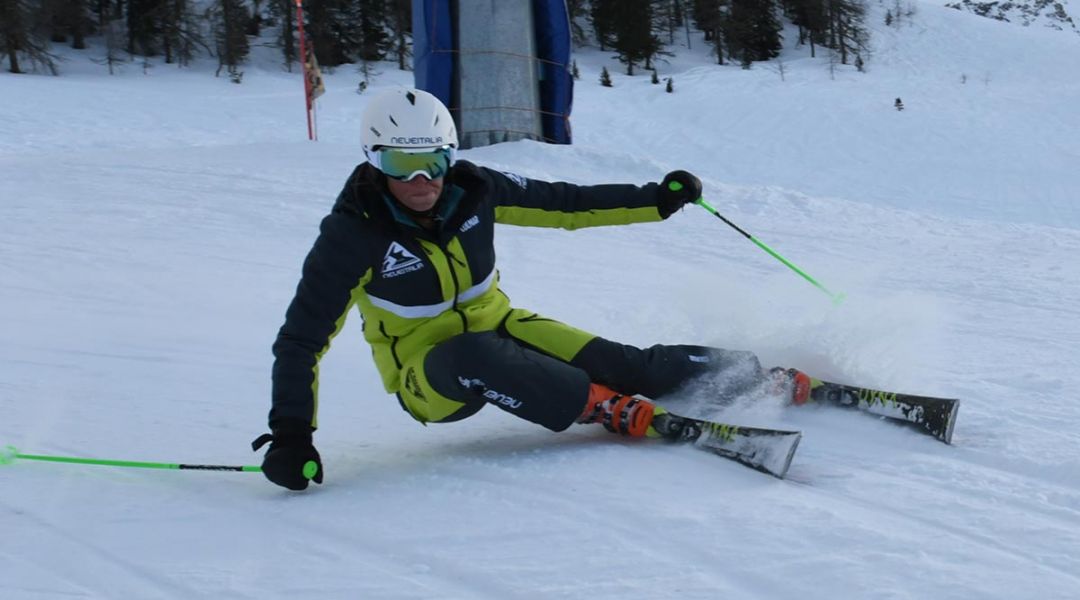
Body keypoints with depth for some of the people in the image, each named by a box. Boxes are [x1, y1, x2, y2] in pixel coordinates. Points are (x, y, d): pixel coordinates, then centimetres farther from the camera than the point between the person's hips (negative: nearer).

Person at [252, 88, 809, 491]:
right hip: (428, 376, -4)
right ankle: (621, 413, -35)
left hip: (495, 329, 4)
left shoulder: (472, 190, -11)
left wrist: (657, 200, -1)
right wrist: (290, 435, -27)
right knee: (473, 357, -39)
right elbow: (302, 338, -19)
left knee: (615, 362, -14)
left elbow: (564, 204, 3)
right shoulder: (352, 235, -22)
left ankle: (765, 378, -3)